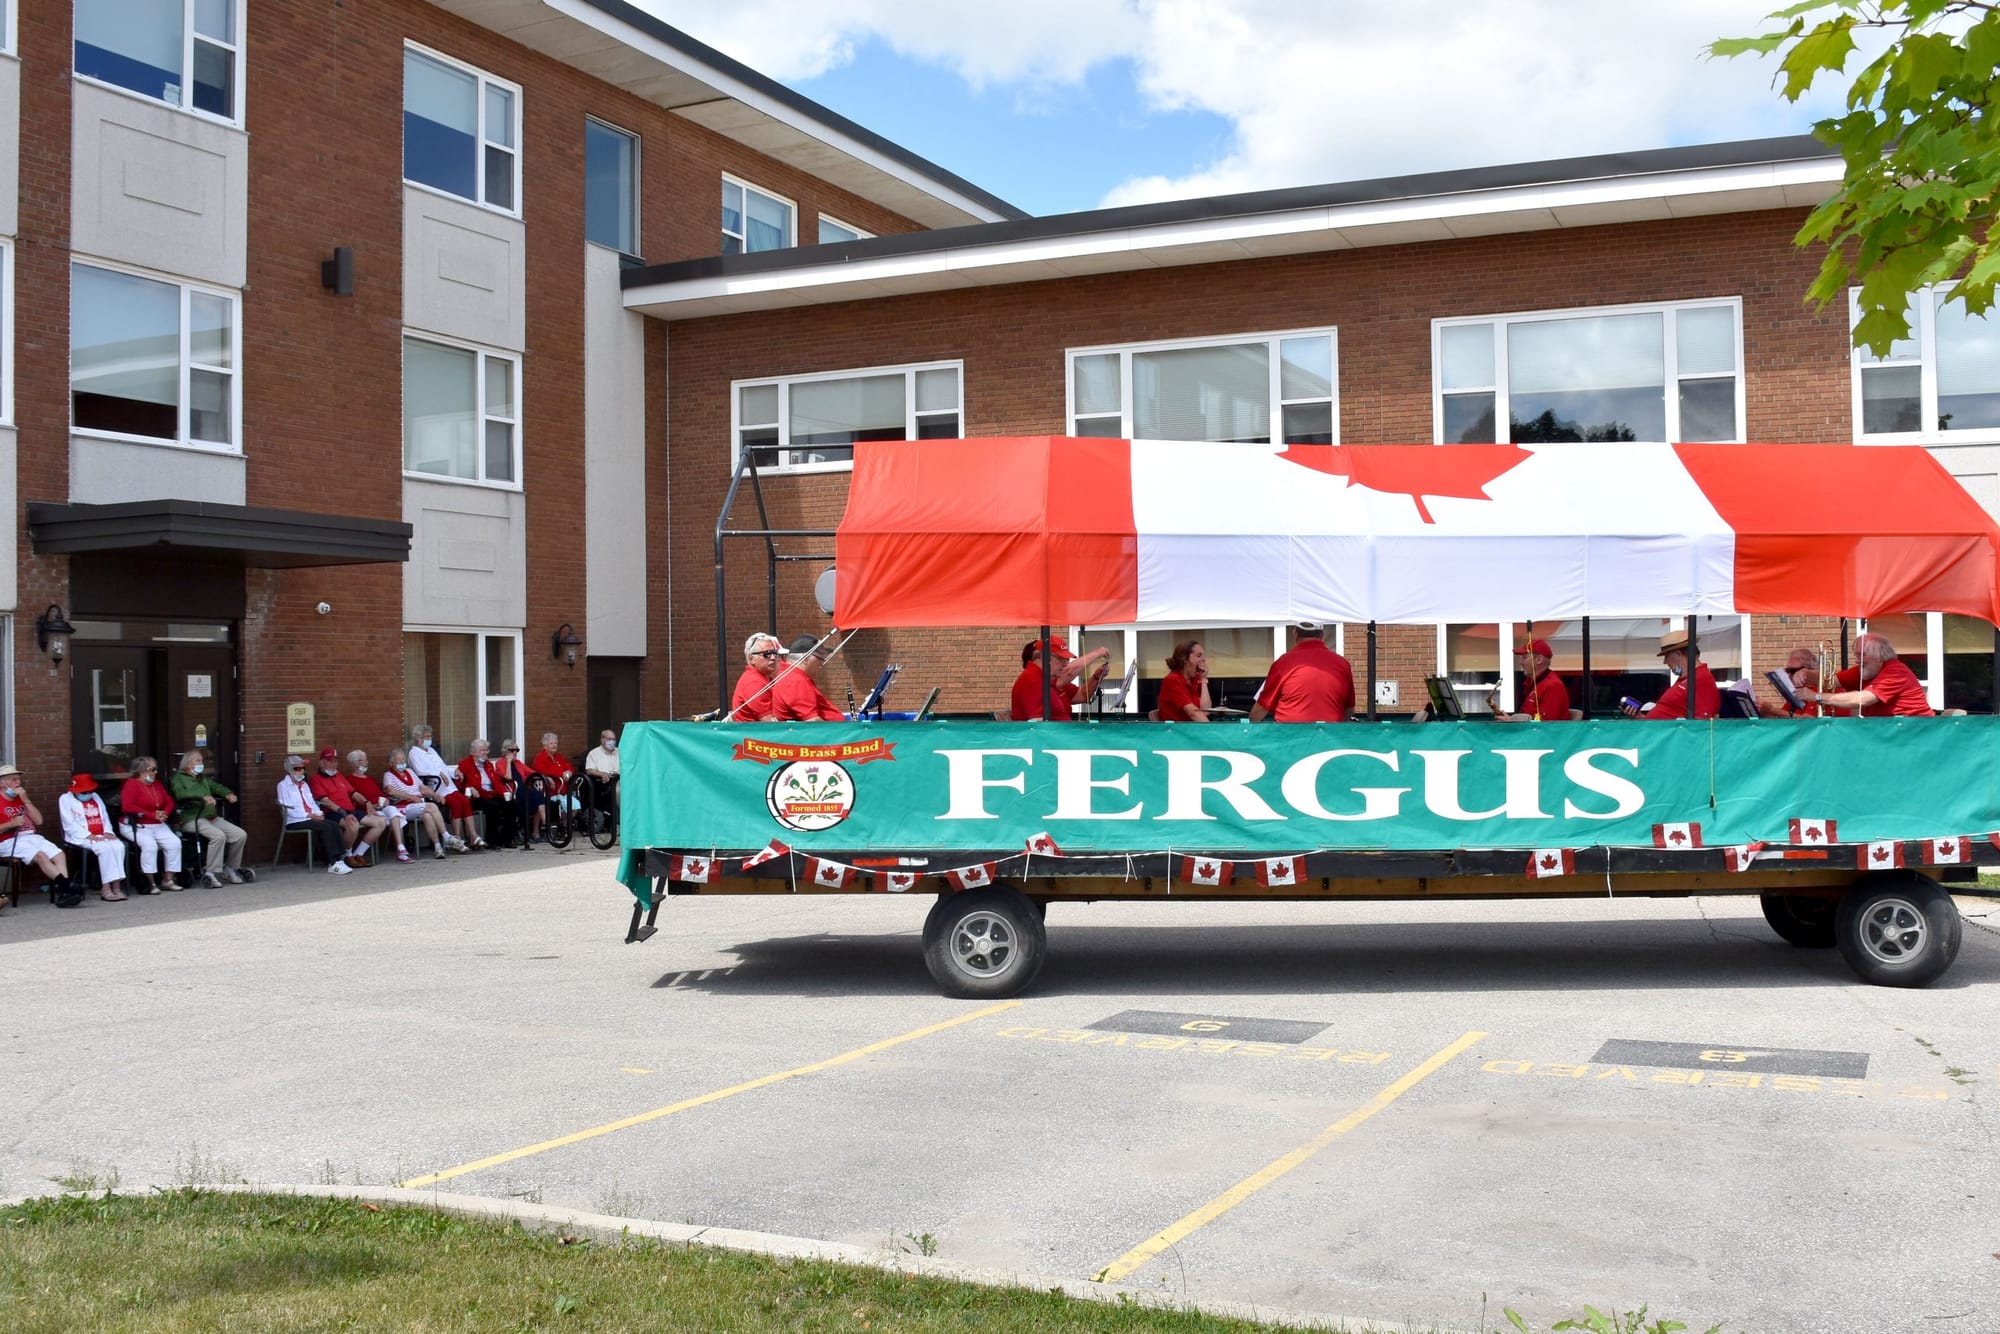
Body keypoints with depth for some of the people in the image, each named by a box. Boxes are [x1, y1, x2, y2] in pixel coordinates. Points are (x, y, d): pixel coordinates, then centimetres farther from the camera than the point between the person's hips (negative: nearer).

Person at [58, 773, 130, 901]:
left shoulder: (96, 797, 25)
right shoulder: (65, 799, 5)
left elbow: (105, 817, 23)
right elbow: (69, 824, -5)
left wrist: (108, 832, 1)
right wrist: (89, 836, -16)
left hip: (101, 836, 5)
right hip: (81, 838, -5)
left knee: (118, 846, -27)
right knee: (106, 847, -33)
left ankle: (116, 886, -31)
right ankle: (106, 888, -33)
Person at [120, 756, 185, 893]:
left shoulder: (157, 784, 16)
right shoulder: (132, 784, -7)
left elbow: (169, 801, 20)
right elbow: (127, 806, -19)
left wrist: (165, 813, -4)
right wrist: (153, 815, -18)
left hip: (158, 825, 7)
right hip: (138, 826, -7)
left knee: (175, 842, -16)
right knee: (149, 845, -33)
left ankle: (168, 879, -9)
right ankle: (149, 882, -25)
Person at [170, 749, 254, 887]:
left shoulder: (204, 779, 31)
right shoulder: (178, 778, 7)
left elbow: (217, 787, 22)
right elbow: (179, 793, -13)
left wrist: (228, 794, -3)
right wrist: (203, 796, -26)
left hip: (213, 817, 7)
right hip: (192, 819, -7)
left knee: (241, 835, -9)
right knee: (219, 835, -32)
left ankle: (231, 868, 7)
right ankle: (212, 872, -23)